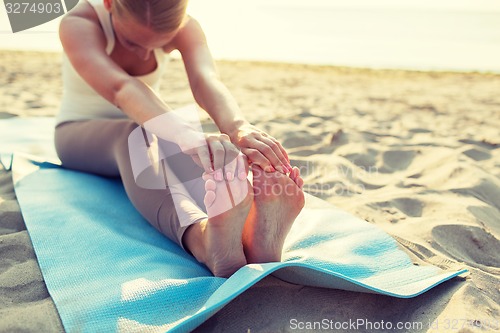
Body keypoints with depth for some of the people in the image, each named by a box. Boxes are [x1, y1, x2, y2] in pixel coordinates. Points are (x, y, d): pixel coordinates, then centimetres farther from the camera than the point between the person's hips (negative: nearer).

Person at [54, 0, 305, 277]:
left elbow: (205, 79, -38)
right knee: (135, 136, -39)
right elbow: (120, 88, -46)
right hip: (79, 134, -2)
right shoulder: (77, 25, -25)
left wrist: (237, 127, -61)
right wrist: (188, 137, -65)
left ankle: (255, 235, -61)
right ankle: (203, 239, -66)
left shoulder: (183, 26, -17)